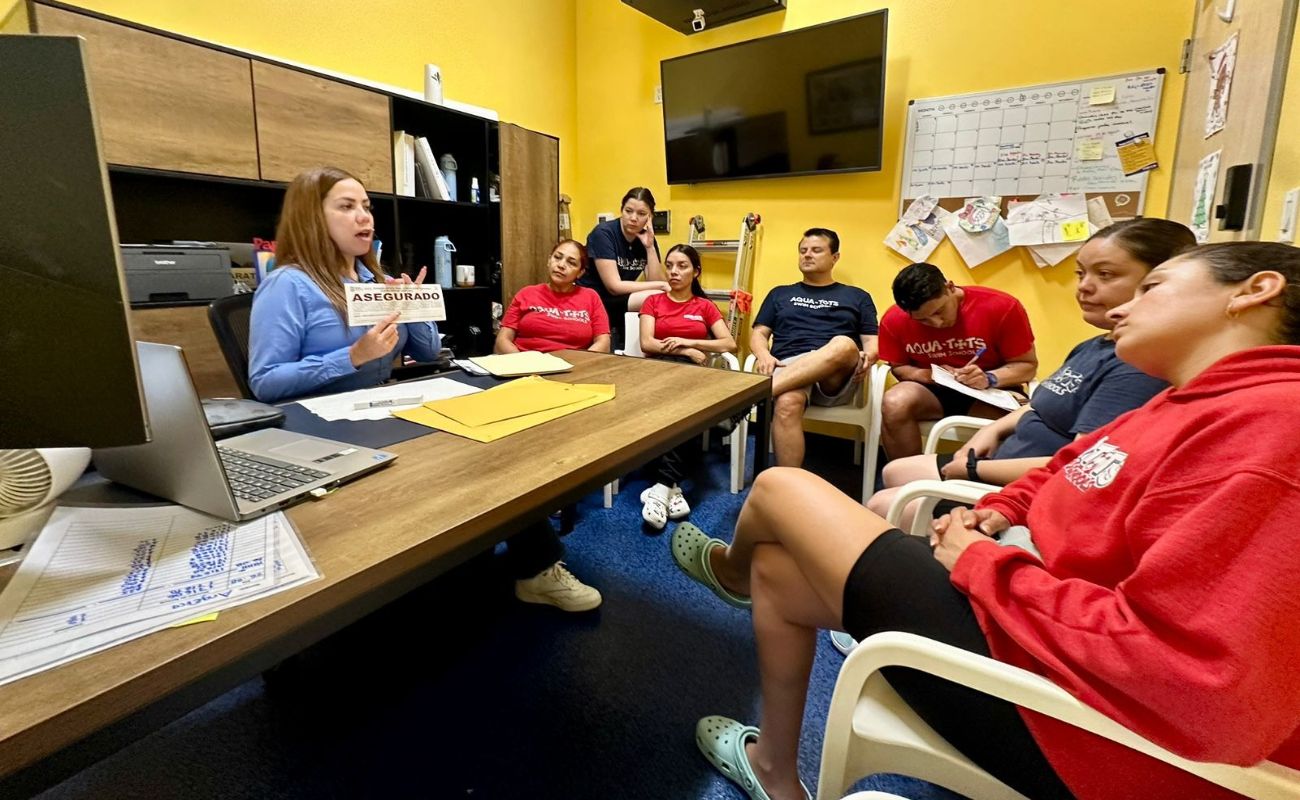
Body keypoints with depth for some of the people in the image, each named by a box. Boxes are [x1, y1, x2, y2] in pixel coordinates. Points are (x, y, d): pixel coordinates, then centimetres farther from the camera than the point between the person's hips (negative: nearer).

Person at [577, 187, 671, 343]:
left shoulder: (646, 239, 4)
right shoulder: (603, 233, -14)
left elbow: (656, 281, -5)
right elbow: (614, 287, -20)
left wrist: (650, 247, -15)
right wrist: (661, 286, -17)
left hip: (620, 302, 6)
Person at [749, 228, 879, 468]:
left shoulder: (857, 296, 24)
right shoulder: (780, 294, 27)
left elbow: (872, 342, 16)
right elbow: (758, 333, 18)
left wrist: (868, 357, -10)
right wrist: (764, 355, -6)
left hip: (836, 378, 0)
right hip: (787, 368, 1)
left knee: (844, 345, -37)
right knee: (786, 403, -37)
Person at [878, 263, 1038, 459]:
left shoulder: (1001, 307, -16)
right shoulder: (894, 320, -11)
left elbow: (1028, 365, -7)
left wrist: (989, 378, -27)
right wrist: (925, 374, -18)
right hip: (933, 391, 1)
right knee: (895, 403, -32)